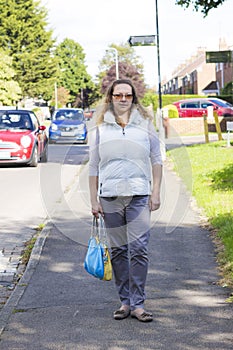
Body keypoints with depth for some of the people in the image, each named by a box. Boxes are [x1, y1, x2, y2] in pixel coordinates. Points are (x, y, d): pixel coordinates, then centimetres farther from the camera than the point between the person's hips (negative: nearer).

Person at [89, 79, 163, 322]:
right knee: (118, 251, 6)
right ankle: (125, 301, 15)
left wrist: (156, 192, 3)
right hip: (110, 197, 1)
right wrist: (93, 200, 5)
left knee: (139, 250, -8)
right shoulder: (101, 128, 8)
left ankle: (137, 304, -2)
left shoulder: (145, 124, 8)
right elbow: (93, 167, 10)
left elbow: (157, 160, 11)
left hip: (139, 195, -1)